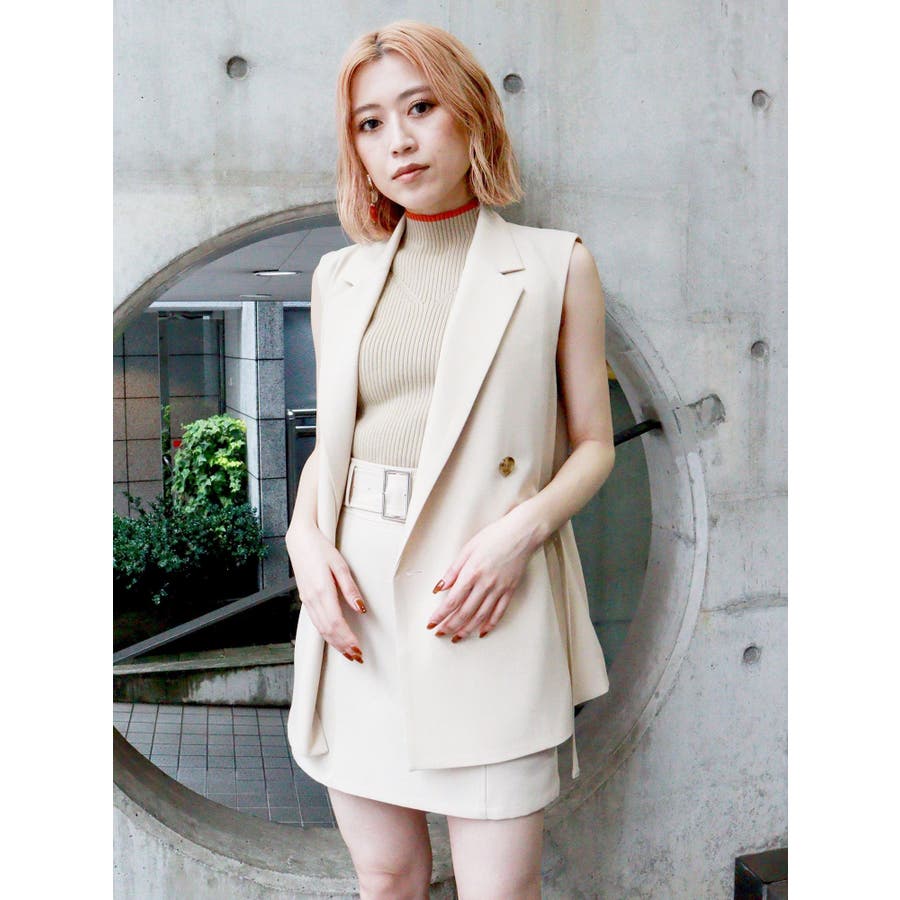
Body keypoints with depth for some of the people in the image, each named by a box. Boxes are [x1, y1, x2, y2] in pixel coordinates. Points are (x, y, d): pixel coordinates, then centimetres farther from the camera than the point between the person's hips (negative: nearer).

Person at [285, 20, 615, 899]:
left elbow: (593, 445, 4)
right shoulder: (341, 276, 13)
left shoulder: (555, 265, 2)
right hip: (354, 604, 4)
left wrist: (519, 530, -15)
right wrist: (306, 536, -1)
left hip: (487, 607, -3)